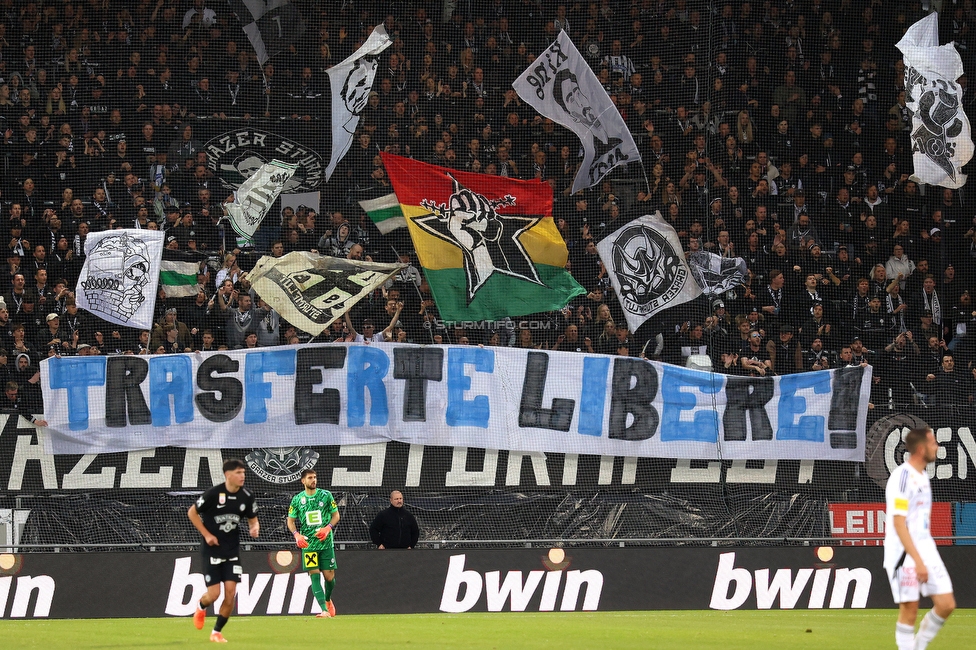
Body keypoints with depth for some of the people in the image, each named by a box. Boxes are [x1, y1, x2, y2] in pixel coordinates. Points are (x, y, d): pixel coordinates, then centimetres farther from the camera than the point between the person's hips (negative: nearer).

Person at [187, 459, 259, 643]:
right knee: (214, 593, -6)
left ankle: (217, 632, 10)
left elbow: (253, 519, 10)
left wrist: (254, 528, -14)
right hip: (212, 549, -4)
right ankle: (201, 608, 32)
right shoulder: (213, 493, -15)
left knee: (230, 593, -5)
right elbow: (192, 513, -4)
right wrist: (206, 535, -10)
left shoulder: (246, 496, -3)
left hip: (232, 550, 4)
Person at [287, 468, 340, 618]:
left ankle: (328, 600, 32)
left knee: (329, 576, 0)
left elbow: (336, 515, 7)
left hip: (326, 542, 0)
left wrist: (328, 528, -11)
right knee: (314, 575, -10)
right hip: (308, 543, 0)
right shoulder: (297, 499, 4)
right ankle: (324, 610, -14)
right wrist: (297, 535, -9)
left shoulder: (325, 495, 2)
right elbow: (290, 520, 10)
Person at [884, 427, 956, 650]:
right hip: (905, 554, -8)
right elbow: (898, 524, -20)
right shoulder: (902, 477, -15)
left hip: (926, 549, 8)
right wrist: (918, 561, -22)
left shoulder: (922, 476, 13)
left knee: (946, 604, 2)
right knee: (909, 610, -4)